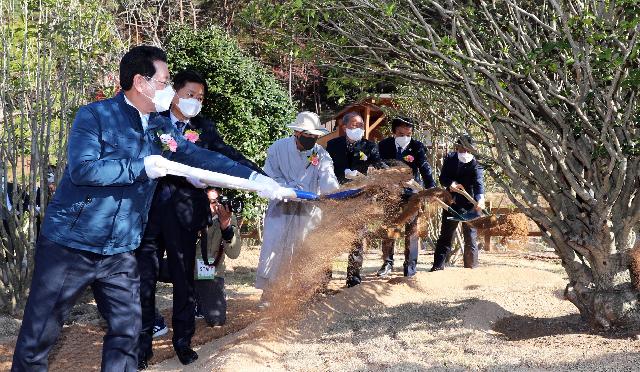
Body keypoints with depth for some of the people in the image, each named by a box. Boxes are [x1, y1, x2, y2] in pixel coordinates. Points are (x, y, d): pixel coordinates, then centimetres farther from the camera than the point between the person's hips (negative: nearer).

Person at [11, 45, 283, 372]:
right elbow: (82, 169, -21)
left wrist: (255, 178, -2)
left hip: (120, 251, 5)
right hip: (70, 244, -5)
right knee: (38, 336, 3)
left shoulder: (162, 128, 8)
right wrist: (142, 168, -18)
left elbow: (203, 158, 7)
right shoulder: (94, 116, -9)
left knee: (126, 332, 8)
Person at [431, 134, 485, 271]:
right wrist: (451, 184, -27)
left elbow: (479, 183, -29)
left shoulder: (475, 165, -14)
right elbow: (443, 178, -4)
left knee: (471, 239, 1)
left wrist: (480, 199, -49)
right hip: (451, 204, 4)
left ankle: (471, 268, 10)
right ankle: (437, 267, 17)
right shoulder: (450, 158, 0)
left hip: (470, 205, -4)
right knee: (445, 237, 10)